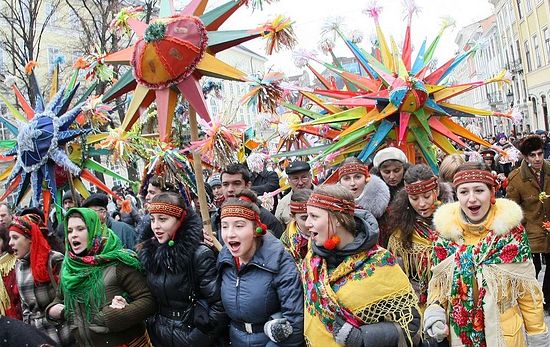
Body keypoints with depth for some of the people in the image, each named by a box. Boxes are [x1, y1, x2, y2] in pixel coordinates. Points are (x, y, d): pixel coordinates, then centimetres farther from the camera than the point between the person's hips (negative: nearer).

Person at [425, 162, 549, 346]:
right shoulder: (446, 230, -9)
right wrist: (435, 314, -12)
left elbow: (526, 287, -6)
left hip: (505, 332, -1)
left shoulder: (511, 229, -13)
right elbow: (439, 279, 2)